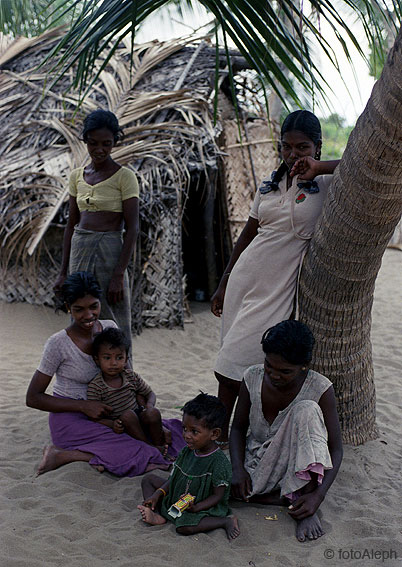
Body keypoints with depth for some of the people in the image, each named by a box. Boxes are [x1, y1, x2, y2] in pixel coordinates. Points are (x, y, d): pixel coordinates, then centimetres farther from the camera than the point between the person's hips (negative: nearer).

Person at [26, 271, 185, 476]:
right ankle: (60, 455, -12)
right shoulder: (58, 344, -16)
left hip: (104, 415, 7)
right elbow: (33, 398, -11)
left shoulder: (110, 328, -1)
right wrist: (84, 406, -20)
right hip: (71, 420, -6)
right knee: (137, 453, -24)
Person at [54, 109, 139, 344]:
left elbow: (132, 228, -10)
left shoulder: (125, 176, -6)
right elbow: (72, 224, 15)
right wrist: (63, 272, 13)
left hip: (109, 253, -6)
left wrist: (119, 275, -17)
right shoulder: (77, 176, 11)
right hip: (79, 252, 6)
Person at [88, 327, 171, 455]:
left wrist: (149, 405, -12)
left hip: (139, 420, 4)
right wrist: (112, 424, -32)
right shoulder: (95, 386, -13)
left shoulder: (131, 376, 1)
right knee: (128, 415, -34)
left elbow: (150, 393, 12)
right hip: (119, 427, -4)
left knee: (153, 413, -26)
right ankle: (149, 447, -22)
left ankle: (159, 443, -8)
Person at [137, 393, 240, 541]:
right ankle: (156, 515, -10)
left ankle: (226, 521, -16)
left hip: (204, 506, -8)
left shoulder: (218, 462, -25)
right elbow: (173, 478, 8)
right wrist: (157, 494, -5)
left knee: (184, 526, -37)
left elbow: (217, 496, -20)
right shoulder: (187, 452, -3)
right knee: (148, 479, 9)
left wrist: (195, 507, -32)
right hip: (177, 497, 8)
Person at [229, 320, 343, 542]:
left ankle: (305, 501, -25)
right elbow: (238, 427, 0)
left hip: (297, 467, -3)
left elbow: (335, 450, -16)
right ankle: (290, 500, -10)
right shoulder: (253, 377, -11)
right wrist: (238, 469, -17)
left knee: (307, 410, -31)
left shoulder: (320, 388, -19)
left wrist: (318, 495, -30)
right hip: (257, 460, 3)